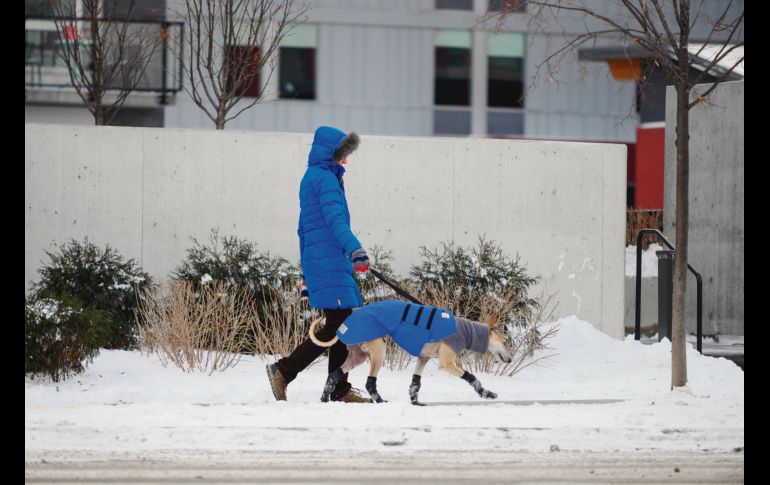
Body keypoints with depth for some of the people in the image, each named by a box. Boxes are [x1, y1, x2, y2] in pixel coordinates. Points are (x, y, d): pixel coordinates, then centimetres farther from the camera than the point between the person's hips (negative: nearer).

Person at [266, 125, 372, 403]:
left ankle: (339, 390, 7)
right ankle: (284, 371, -10)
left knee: (341, 326, 8)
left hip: (317, 262, 10)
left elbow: (305, 226, 26)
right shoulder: (325, 178, -10)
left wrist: (307, 268, 30)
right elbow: (334, 218, -24)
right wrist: (355, 249, -36)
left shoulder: (313, 177, 21)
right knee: (337, 325, -11)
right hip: (328, 262, -10)